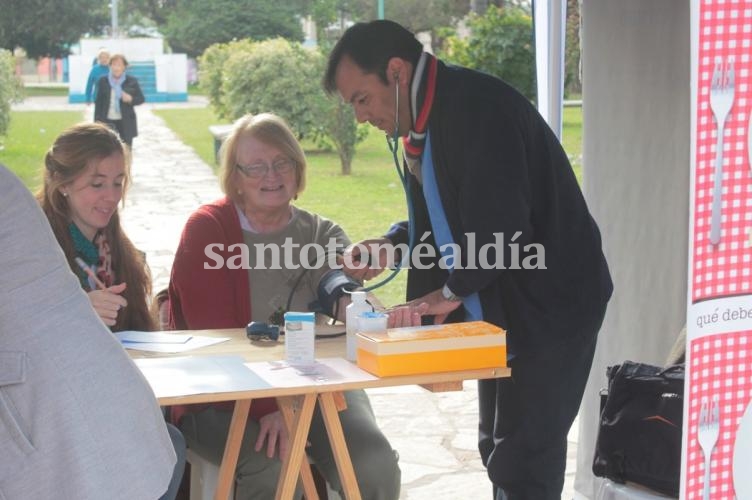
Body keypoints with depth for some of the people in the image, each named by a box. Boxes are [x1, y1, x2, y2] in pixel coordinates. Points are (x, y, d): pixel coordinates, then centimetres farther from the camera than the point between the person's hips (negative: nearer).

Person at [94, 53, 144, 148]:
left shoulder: (132, 81, 1)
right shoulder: (103, 81, 4)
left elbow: (141, 98, 6)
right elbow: (98, 102, 5)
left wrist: (131, 99, -16)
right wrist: (97, 121, 0)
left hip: (125, 123, 0)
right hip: (108, 122, 0)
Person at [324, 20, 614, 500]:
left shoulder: (476, 106, -23)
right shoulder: (428, 118, 7)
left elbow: (502, 227, -28)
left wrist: (453, 290, -15)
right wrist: (394, 245, 0)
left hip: (549, 307, -10)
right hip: (500, 310, 10)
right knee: (498, 450, 17)